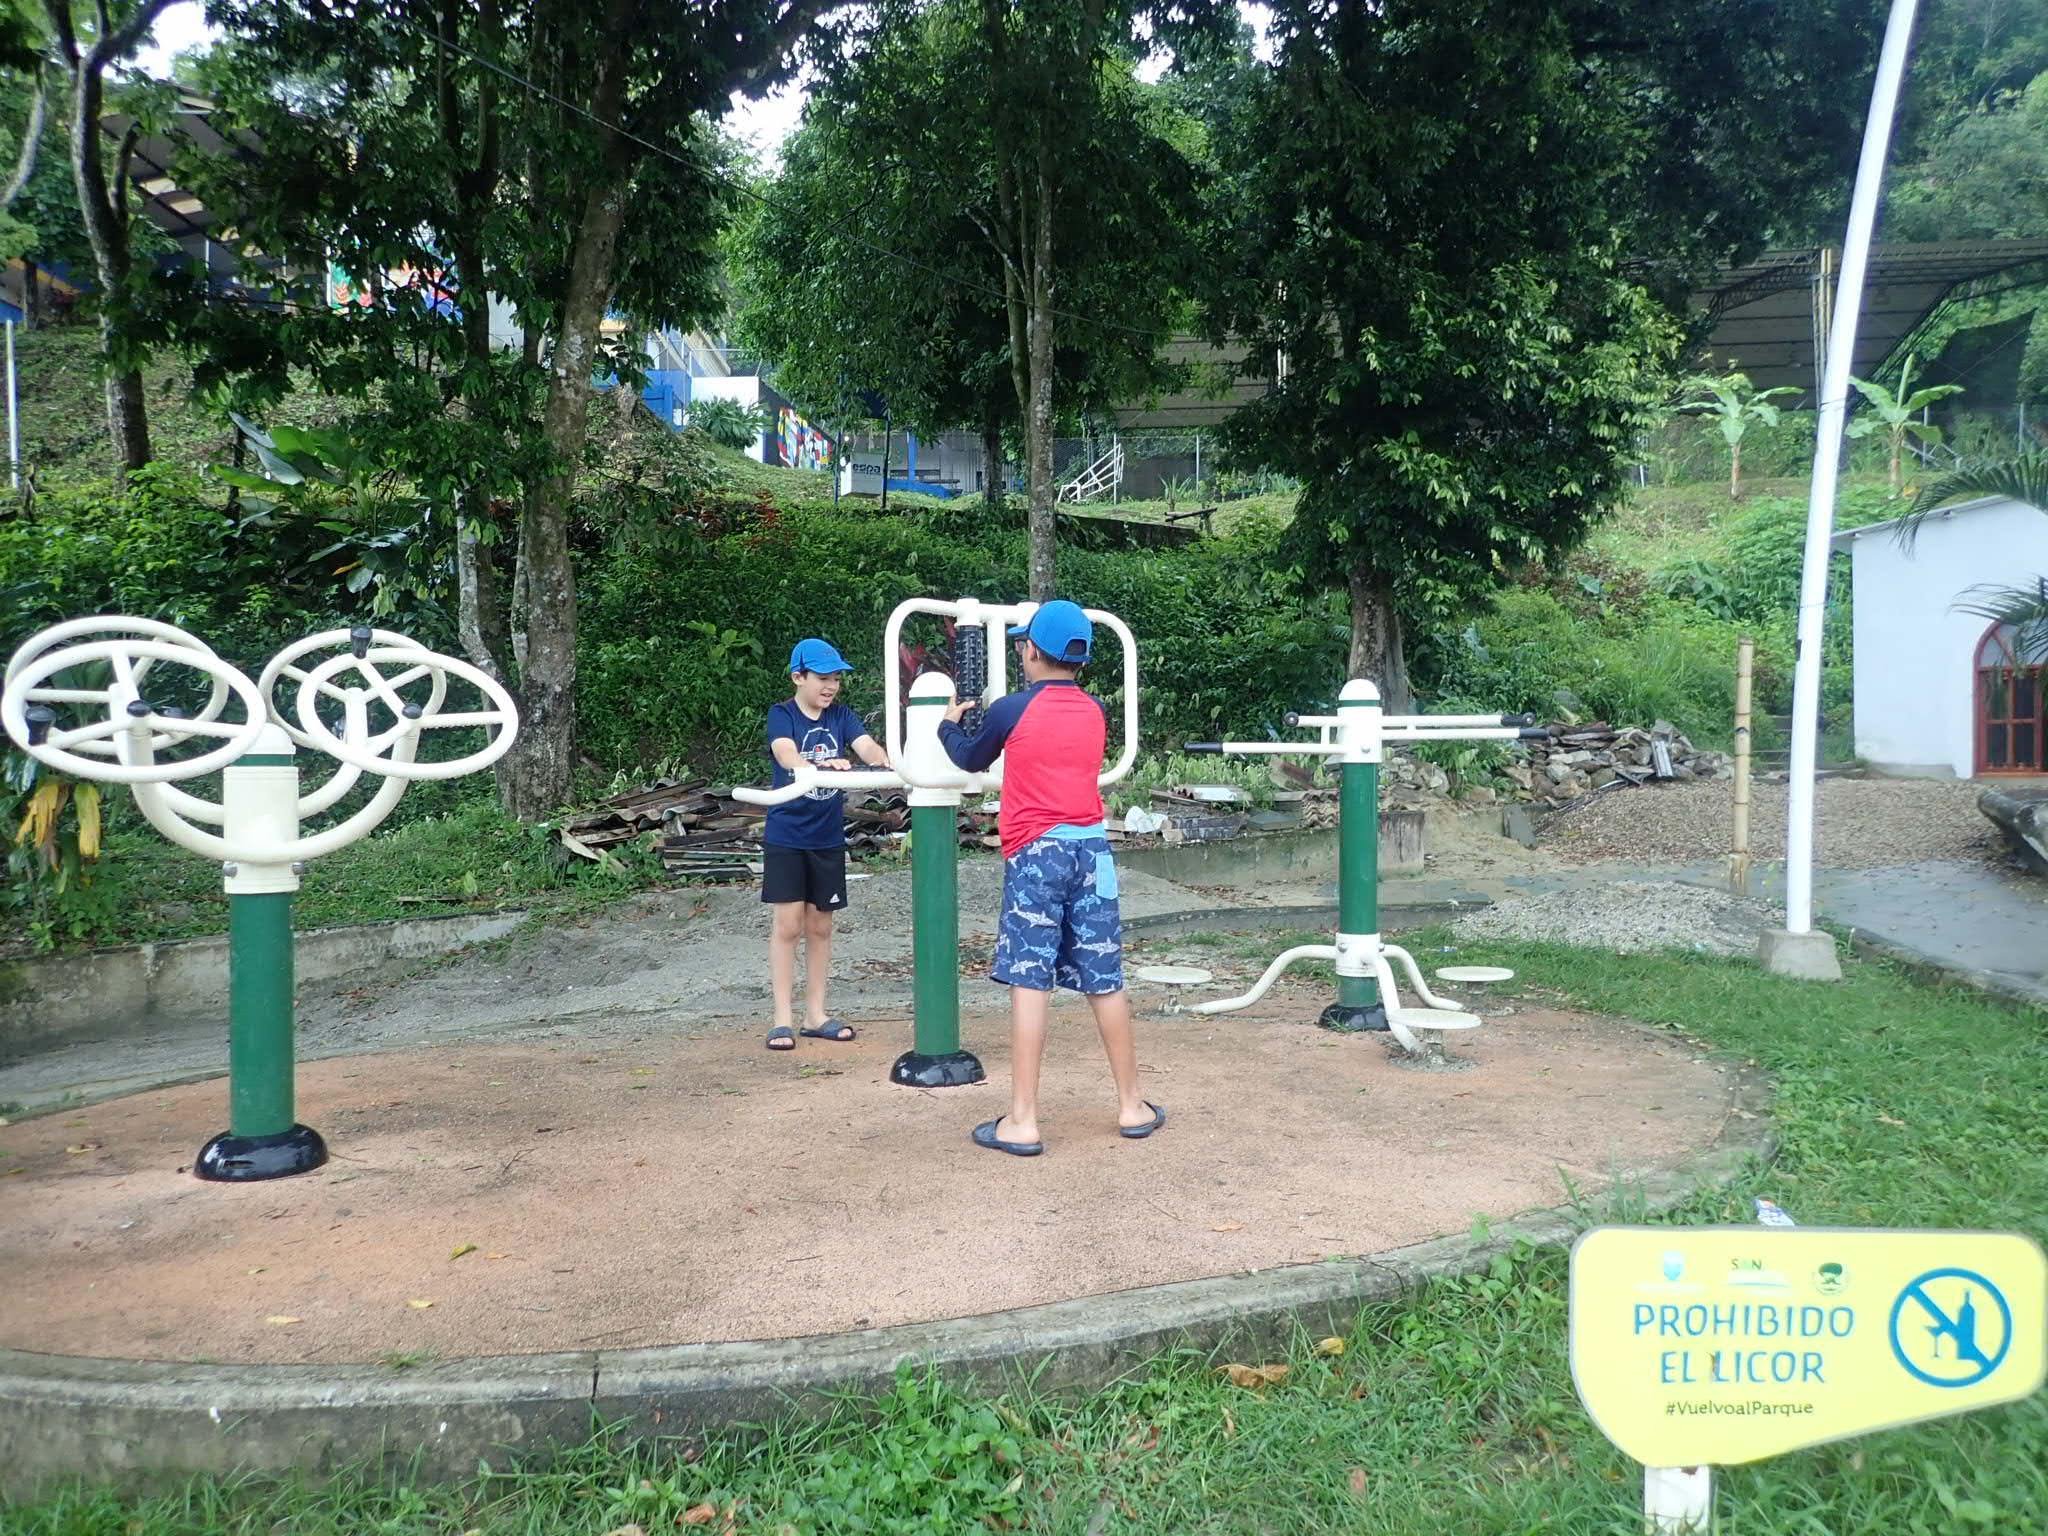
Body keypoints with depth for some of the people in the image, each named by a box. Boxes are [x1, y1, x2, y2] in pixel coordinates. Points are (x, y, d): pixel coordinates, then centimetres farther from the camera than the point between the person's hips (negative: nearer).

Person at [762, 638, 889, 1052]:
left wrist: (887, 760, -37)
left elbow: (867, 746, -13)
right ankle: (783, 1018, 6)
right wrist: (822, 765, -47)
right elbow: (786, 755, -27)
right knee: (787, 925, -2)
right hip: (786, 836, -4)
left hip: (828, 837, 4)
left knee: (820, 927, 10)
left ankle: (816, 1014, 20)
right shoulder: (781, 714, -7)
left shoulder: (842, 716, 4)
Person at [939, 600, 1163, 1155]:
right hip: (1092, 846, 4)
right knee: (1105, 980, 10)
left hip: (1035, 852, -4)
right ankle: (1132, 1105, 20)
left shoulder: (1010, 710, -4)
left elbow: (972, 759, 14)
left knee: (1029, 980, -4)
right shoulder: (1095, 712, 8)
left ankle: (1022, 1121, -3)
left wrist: (949, 724, 35)